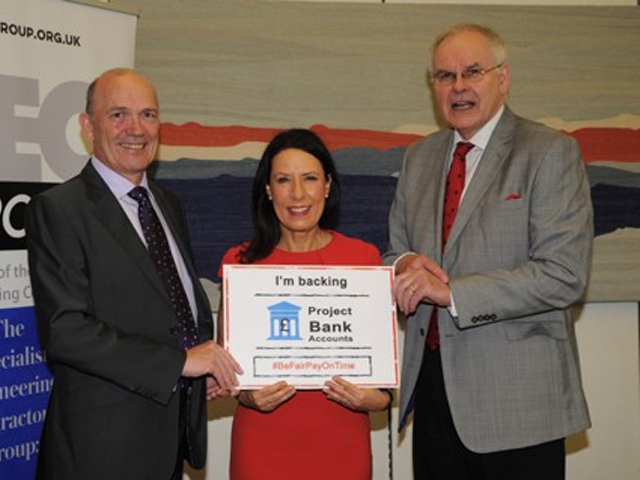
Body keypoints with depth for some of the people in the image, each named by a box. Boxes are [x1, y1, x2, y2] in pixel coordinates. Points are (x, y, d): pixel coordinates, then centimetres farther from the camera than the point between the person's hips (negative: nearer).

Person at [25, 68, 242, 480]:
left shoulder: (169, 204, 11)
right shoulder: (57, 210, -13)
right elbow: (64, 330, -21)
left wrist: (209, 360, 1)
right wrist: (180, 360, -22)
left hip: (176, 427, 7)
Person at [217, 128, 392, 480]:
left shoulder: (363, 257, 1)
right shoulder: (241, 262, -1)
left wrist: (377, 397, -13)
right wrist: (247, 395, -14)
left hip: (341, 443, 1)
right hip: (263, 444, 0)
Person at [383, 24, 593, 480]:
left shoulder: (551, 153, -8)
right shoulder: (419, 157, 11)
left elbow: (565, 275, -17)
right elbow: (396, 253, 17)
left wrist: (451, 291, -21)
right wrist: (405, 265, -8)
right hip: (431, 386, 5)